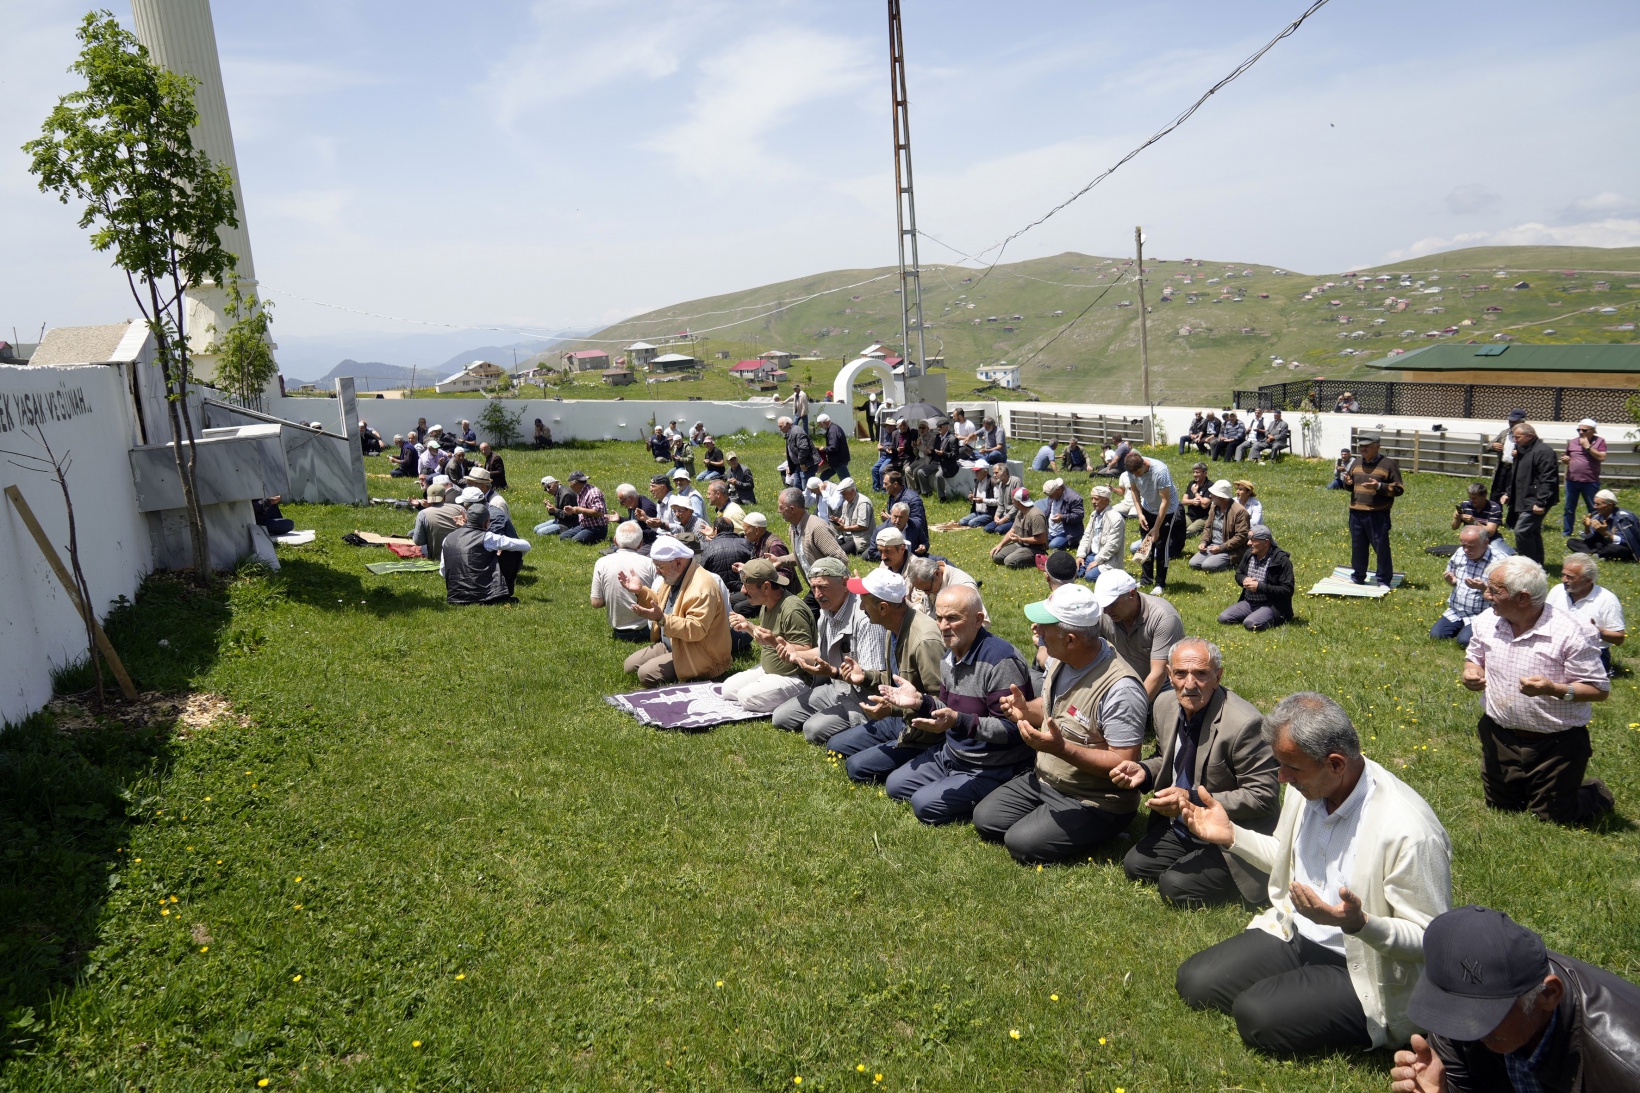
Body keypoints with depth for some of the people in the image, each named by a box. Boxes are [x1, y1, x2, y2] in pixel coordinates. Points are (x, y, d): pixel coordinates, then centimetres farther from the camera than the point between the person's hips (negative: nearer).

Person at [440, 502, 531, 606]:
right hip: (486, 597, -6)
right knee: (514, 551, 8)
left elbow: (442, 572, 17)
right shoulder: (486, 538, -7)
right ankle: (504, 595, 15)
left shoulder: (447, 539, 7)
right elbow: (525, 546, -1)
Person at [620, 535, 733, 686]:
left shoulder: (703, 587, -27)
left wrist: (661, 619, -39)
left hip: (698, 655, -10)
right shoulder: (674, 577, 4)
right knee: (629, 666, 6)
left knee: (646, 674, -21)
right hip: (669, 645, 10)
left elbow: (697, 629, -32)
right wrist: (641, 591, 4)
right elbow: (661, 604, 21)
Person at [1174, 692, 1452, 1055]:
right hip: (1294, 935, 7)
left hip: (1361, 969, -7)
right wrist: (1231, 835, 1)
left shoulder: (1410, 833, -28)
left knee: (1257, 1015, -26)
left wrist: (1359, 924, -39)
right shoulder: (1307, 786, -4)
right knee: (1193, 981, -5)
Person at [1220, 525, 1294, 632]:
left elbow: (1287, 590, -17)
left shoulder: (1281, 560, -14)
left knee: (1249, 623, -32)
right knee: (1223, 618, -12)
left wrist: (1259, 587, -20)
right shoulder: (1249, 553, 5)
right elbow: (1238, 574, 21)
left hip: (1271, 606, -6)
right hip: (1248, 603, 7)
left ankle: (1271, 620, -1)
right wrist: (1244, 580, -5)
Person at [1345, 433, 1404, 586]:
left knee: (1382, 548, -1)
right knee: (1358, 547, 12)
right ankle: (1358, 577, 25)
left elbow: (1399, 489, -4)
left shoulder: (1389, 464, -3)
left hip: (1378, 515, -5)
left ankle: (1384, 581, 8)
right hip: (1356, 514, 5)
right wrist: (1348, 482, 1)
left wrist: (1379, 486, -18)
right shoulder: (1356, 462, 13)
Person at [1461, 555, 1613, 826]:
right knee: (1499, 810, 18)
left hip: (1556, 744, -5)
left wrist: (1553, 689, -35)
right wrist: (1471, 672, -11)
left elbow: (1600, 690, -18)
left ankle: (1597, 793, 38)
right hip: (1499, 738, 5)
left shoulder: (1571, 632, -22)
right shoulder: (1487, 622, -6)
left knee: (1551, 819, 8)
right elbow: (1474, 657, 12)